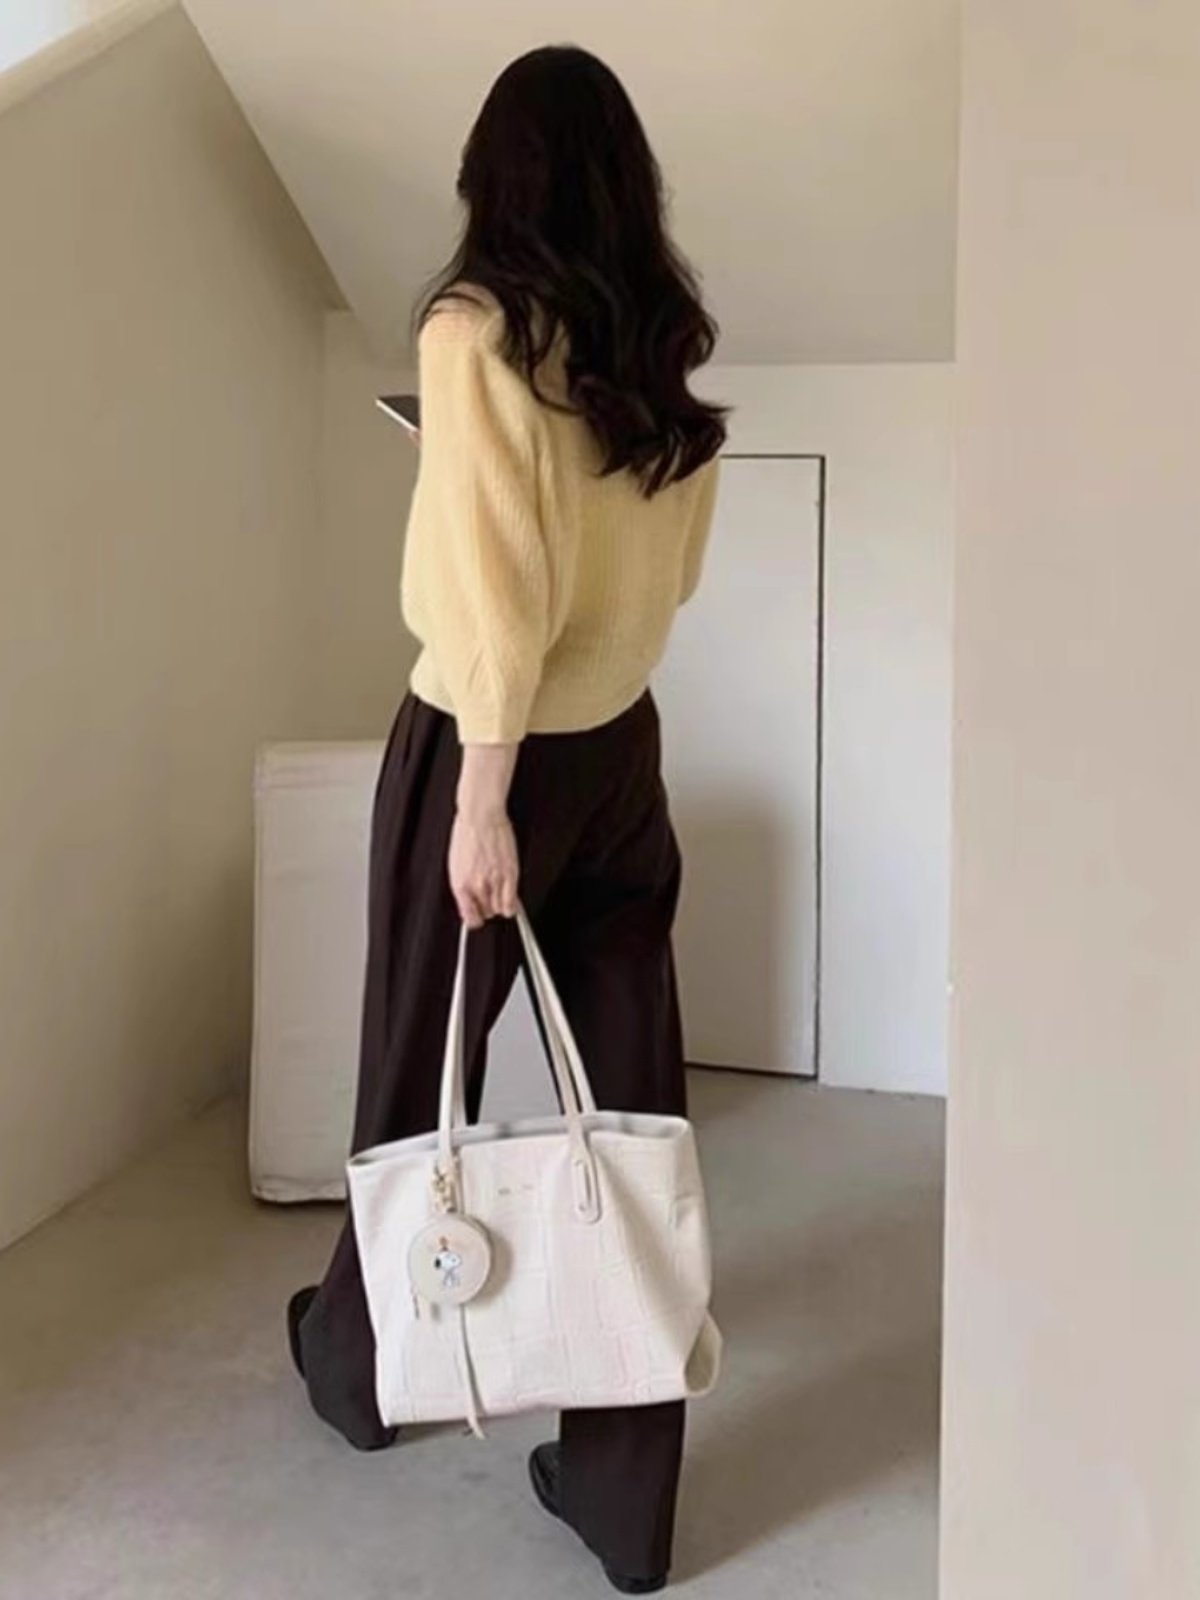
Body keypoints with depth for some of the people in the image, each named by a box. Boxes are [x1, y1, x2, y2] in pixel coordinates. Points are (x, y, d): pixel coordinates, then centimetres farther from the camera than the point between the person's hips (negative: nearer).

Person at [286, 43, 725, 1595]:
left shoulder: (475, 329, -12)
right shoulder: (668, 342, 6)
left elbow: (495, 588, -19)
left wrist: (482, 793, -18)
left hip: (487, 745, -5)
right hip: (627, 745, 6)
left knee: (421, 1068, 14)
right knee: (632, 1091, 7)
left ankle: (362, 1358, 38)